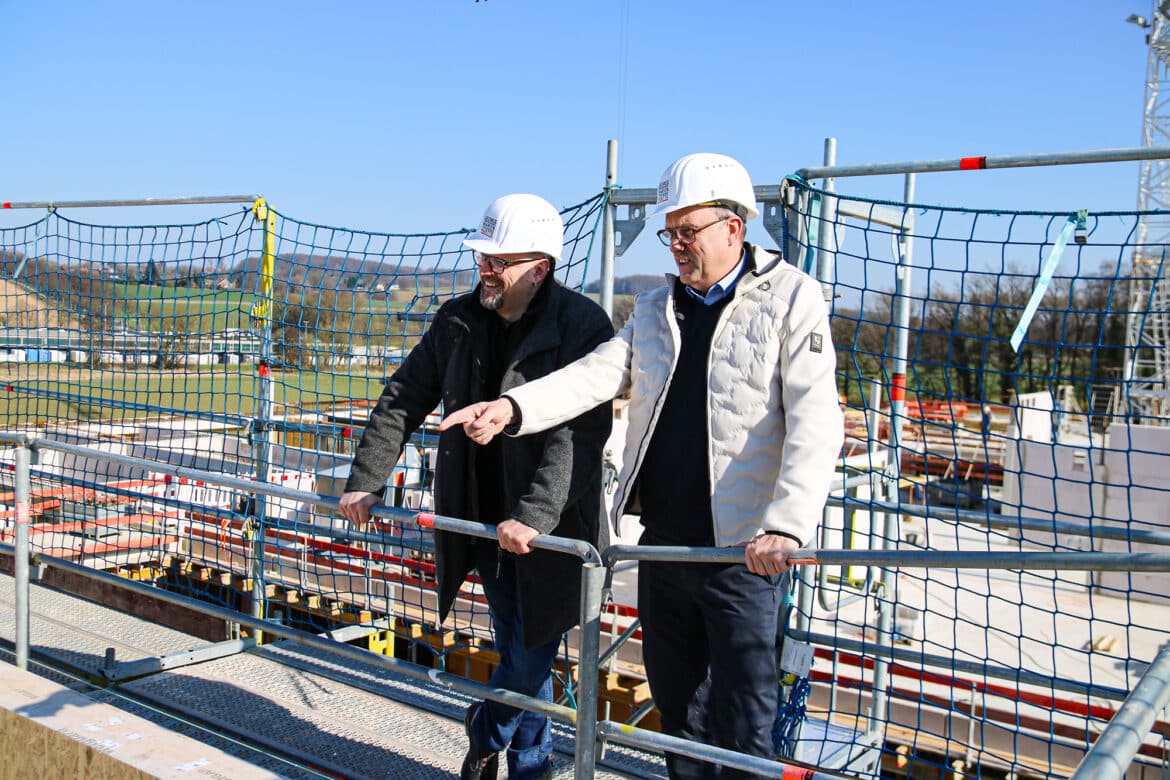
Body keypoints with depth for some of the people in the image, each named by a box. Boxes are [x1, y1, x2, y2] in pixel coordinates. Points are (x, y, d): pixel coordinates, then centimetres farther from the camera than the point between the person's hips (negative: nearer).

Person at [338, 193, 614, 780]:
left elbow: (580, 432, -23)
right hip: (482, 521, 5)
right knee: (518, 653, 17)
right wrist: (365, 483, 3)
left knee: (529, 657, 2)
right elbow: (403, 401, 10)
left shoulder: (583, 326, -14)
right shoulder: (457, 320, 3)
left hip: (550, 527, -4)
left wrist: (534, 516, -32)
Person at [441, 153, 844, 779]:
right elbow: (597, 374, 2)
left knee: (743, 728, 2)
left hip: (742, 554, -5)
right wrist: (513, 408, -16)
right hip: (661, 544, 6)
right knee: (678, 712, 18)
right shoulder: (656, 309, 13)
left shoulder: (790, 298, -5)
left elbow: (815, 422, -16)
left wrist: (785, 525, -29)